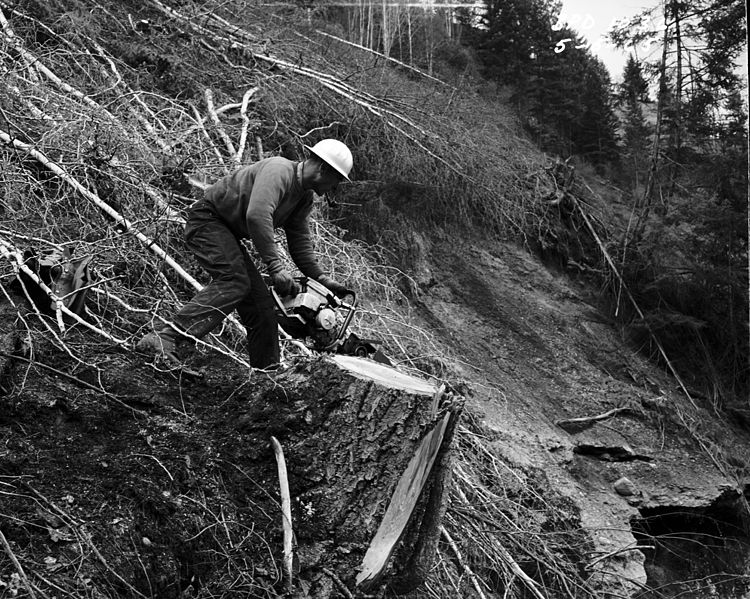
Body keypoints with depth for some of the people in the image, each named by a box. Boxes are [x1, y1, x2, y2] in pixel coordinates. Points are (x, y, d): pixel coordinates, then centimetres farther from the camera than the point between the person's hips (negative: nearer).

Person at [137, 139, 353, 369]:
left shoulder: (304, 198, 9)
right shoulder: (278, 170, -22)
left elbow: (300, 244, 12)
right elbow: (257, 216, -37)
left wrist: (321, 278, 1)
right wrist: (276, 266, -37)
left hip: (228, 233, 10)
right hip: (206, 219, -10)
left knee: (260, 299, 5)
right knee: (234, 281, -29)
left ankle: (267, 370, 10)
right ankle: (163, 338, -37)